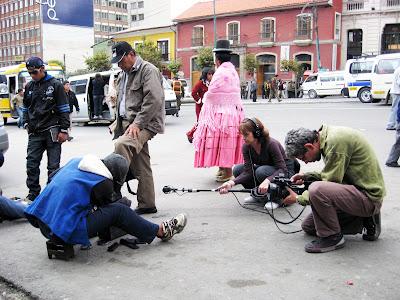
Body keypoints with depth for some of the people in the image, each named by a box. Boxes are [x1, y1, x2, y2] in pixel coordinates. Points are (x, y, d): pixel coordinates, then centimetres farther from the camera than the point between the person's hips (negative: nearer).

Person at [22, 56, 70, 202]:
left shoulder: (55, 85, -2)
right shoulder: (29, 87, 12)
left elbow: (64, 109, -3)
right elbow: (26, 107, 23)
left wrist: (64, 130, -8)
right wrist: (26, 123, 10)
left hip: (52, 131, -4)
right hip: (34, 133, 5)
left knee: (53, 166, 1)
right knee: (31, 164, 4)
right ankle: (33, 194, 17)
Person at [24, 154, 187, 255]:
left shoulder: (76, 161, 7)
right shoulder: (103, 183, -11)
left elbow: (52, 178, 22)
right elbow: (107, 206, 8)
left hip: (43, 222, 8)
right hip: (66, 232, -8)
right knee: (118, 210, -2)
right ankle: (161, 231, 10)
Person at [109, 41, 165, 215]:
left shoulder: (148, 70, -7)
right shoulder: (124, 74, 22)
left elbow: (154, 100, -18)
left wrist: (137, 123, -21)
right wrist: (119, 123, 17)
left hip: (144, 124, -8)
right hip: (127, 123, 8)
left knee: (122, 144, -34)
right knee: (140, 167, 7)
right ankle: (147, 205, 13)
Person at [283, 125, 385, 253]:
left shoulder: (336, 141, -24)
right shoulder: (327, 137, 6)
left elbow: (330, 182, -21)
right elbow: (331, 175, 18)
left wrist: (298, 198, -9)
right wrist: (307, 176, 4)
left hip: (369, 196, -10)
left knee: (316, 189, -33)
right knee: (308, 226, 11)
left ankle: (332, 237, -11)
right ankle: (366, 220, 14)